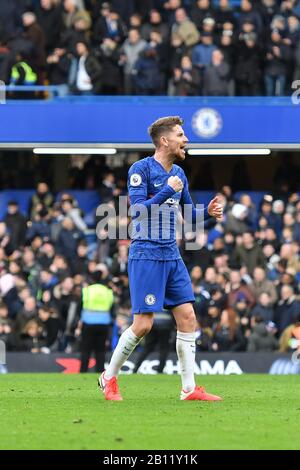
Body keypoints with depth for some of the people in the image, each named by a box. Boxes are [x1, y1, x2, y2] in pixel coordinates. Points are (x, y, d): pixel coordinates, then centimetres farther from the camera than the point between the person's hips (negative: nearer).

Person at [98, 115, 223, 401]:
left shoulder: (178, 174, 13)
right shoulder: (141, 169, -9)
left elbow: (188, 213, 23)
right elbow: (137, 209, -19)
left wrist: (208, 212, 3)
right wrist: (168, 190, -19)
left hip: (172, 256, 7)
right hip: (146, 255, -7)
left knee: (187, 317, 0)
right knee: (143, 324, -8)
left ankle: (189, 388, 4)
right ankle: (109, 378, 11)